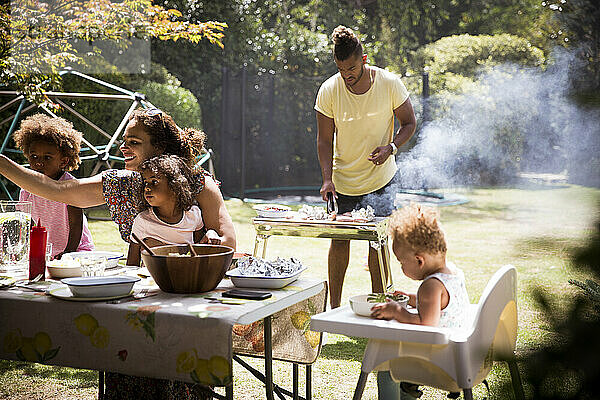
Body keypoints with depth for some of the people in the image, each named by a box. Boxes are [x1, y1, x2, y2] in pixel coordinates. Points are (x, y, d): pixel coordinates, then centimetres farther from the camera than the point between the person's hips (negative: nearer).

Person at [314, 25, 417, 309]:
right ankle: (334, 307, 15)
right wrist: (327, 178, -18)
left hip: (380, 178, 0)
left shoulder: (390, 84, -12)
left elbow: (409, 123, -1)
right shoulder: (329, 91, -11)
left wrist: (390, 147, -20)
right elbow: (325, 139, -6)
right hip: (343, 181, 0)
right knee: (339, 241, 3)